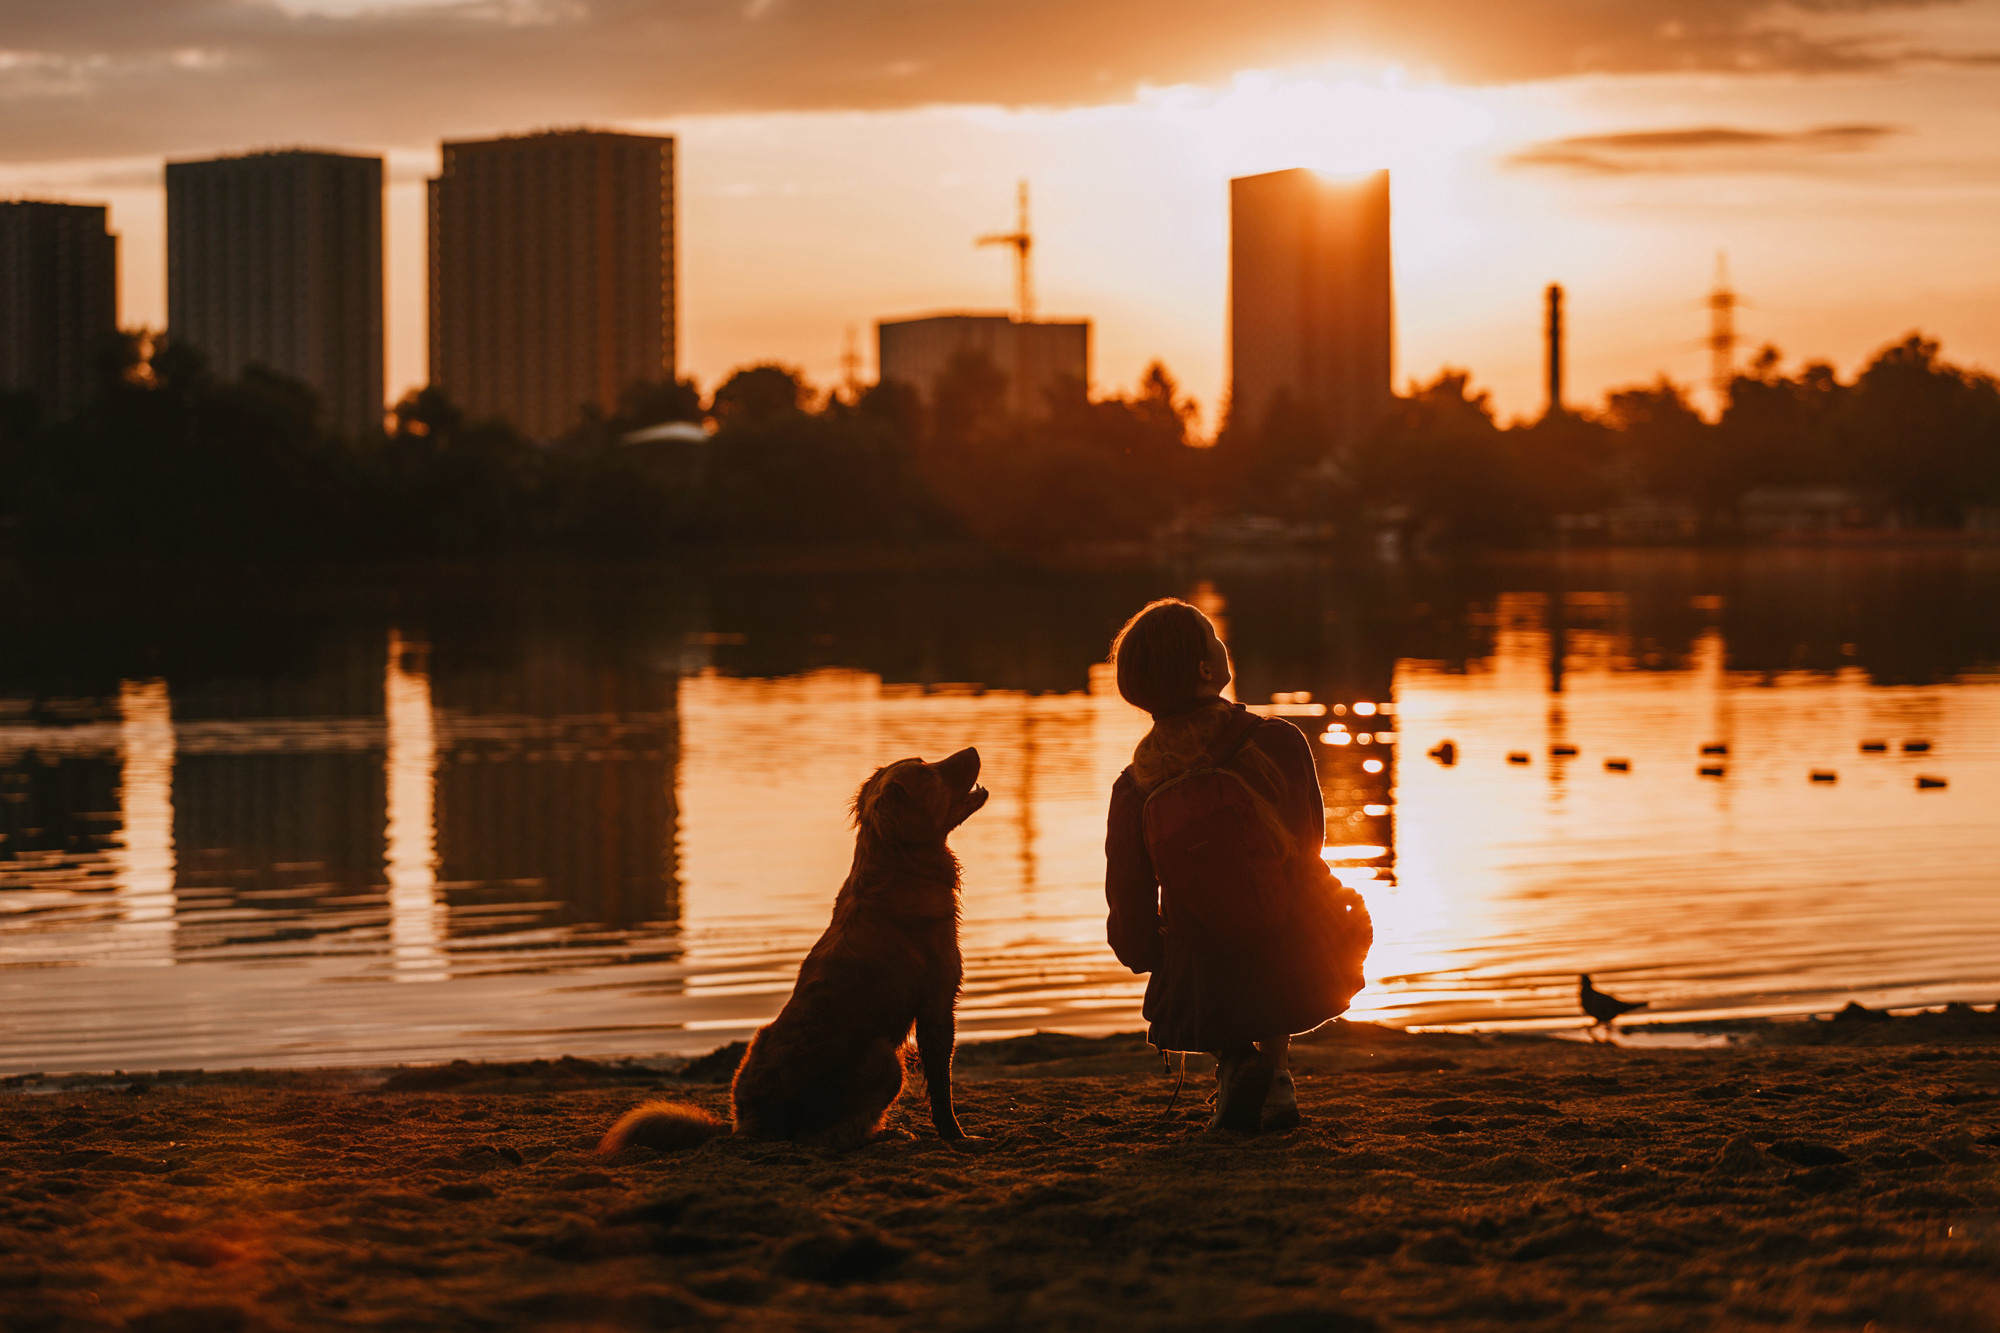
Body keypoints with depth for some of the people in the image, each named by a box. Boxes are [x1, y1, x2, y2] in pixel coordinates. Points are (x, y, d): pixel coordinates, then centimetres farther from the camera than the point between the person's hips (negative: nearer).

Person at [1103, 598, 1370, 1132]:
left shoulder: (1134, 790, -11)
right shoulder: (1279, 743, -17)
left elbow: (1130, 914, -5)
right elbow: (1307, 853, -4)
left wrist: (1147, 957, 18)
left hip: (1207, 997, 0)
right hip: (1303, 977, 0)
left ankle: (1234, 1062, 10)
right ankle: (1275, 1069, 25)